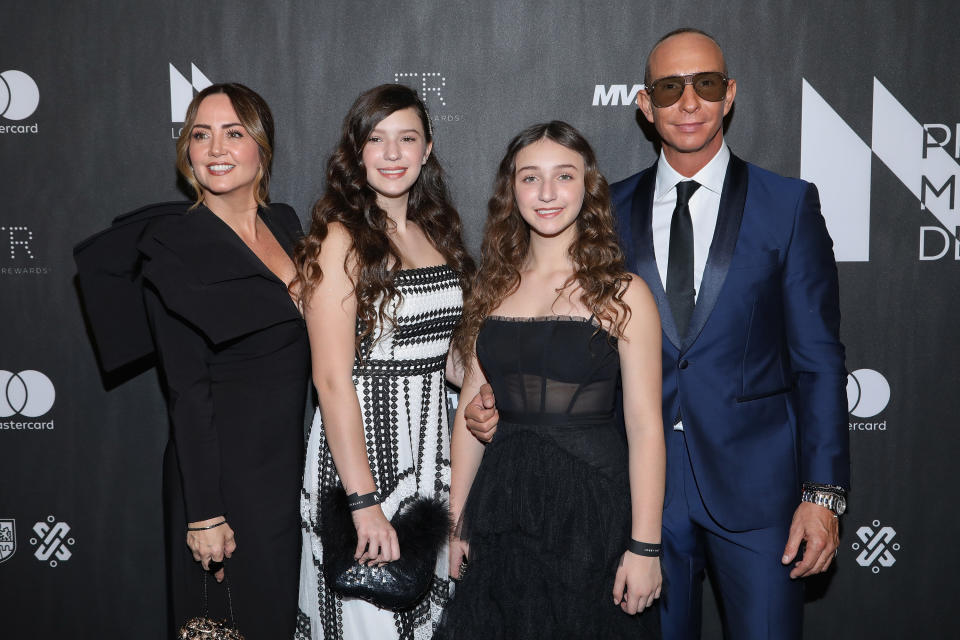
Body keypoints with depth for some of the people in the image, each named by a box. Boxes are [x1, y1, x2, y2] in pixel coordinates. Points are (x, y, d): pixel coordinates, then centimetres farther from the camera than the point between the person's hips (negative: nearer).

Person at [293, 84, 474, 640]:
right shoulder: (341, 239, -13)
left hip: (432, 447, 7)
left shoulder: (436, 232, 7)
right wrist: (365, 502, -21)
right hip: (360, 445, -6)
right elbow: (332, 380, -18)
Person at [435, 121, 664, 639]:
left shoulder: (621, 293, -6)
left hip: (591, 504, -3)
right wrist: (454, 520, 6)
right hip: (503, 497, 4)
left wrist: (645, 548, -13)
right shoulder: (493, 289, 5)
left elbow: (644, 426, -10)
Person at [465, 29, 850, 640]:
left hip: (756, 485, -1)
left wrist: (823, 493, -7)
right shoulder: (611, 211, 6)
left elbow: (818, 357, -2)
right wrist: (504, 401, -6)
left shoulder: (789, 205, 0)